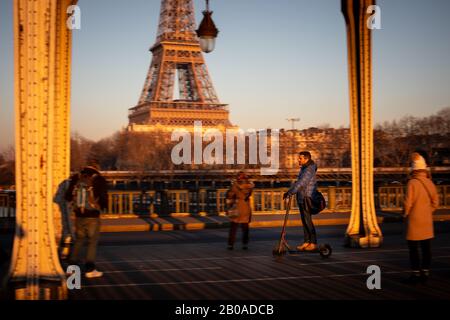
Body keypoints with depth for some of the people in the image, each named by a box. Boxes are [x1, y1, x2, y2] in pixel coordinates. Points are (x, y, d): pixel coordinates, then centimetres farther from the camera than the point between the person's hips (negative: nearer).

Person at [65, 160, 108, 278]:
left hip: (79, 215, 4)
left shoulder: (76, 178, 4)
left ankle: (72, 266, 21)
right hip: (93, 216, -4)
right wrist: (103, 206, 12)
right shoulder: (99, 180, -8)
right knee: (92, 242, 4)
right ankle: (90, 270, 2)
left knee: (78, 240, 18)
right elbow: (104, 198, -10)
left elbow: (68, 196, 9)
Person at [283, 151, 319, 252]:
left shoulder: (309, 170, -17)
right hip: (301, 199, 10)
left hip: (307, 199, -10)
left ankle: (313, 243, -3)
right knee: (304, 221, 11)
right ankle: (306, 242, 16)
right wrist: (289, 192, 13)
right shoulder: (304, 169, 16)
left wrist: (290, 193, -29)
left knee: (308, 221, -8)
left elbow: (301, 183, -26)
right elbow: (298, 182, 20)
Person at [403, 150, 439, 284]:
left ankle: (416, 274, 2)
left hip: (414, 221, -6)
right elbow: (435, 202, 7)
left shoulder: (412, 183, -15)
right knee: (426, 247, 10)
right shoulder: (430, 183, 2)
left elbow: (408, 202, -15)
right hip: (427, 220, 6)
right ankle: (425, 272, 15)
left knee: (413, 248, 1)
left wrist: (405, 214, 2)